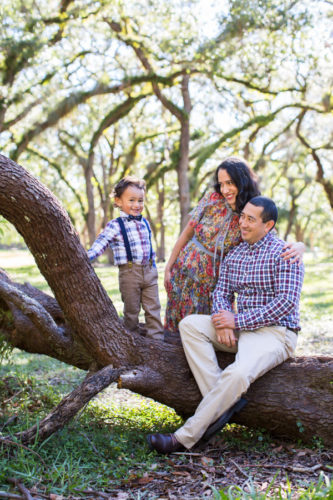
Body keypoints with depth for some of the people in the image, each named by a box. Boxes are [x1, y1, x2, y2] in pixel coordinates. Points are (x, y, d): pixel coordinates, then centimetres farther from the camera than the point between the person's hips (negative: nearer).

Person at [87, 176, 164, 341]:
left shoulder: (145, 223, 10)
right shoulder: (115, 225, -9)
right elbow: (100, 243, -18)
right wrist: (86, 256, -33)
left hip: (149, 271, 5)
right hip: (129, 272, -5)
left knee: (153, 308, 7)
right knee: (131, 309, 7)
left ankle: (157, 338, 14)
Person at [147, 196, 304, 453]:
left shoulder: (285, 254, -8)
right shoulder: (234, 254, 14)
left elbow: (286, 303, -16)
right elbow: (221, 292, 12)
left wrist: (237, 321, -19)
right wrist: (222, 321, -13)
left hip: (275, 332, -7)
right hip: (241, 328, 7)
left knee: (238, 373, -34)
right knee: (189, 324, -13)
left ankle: (185, 437, -23)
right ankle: (225, 401, -23)